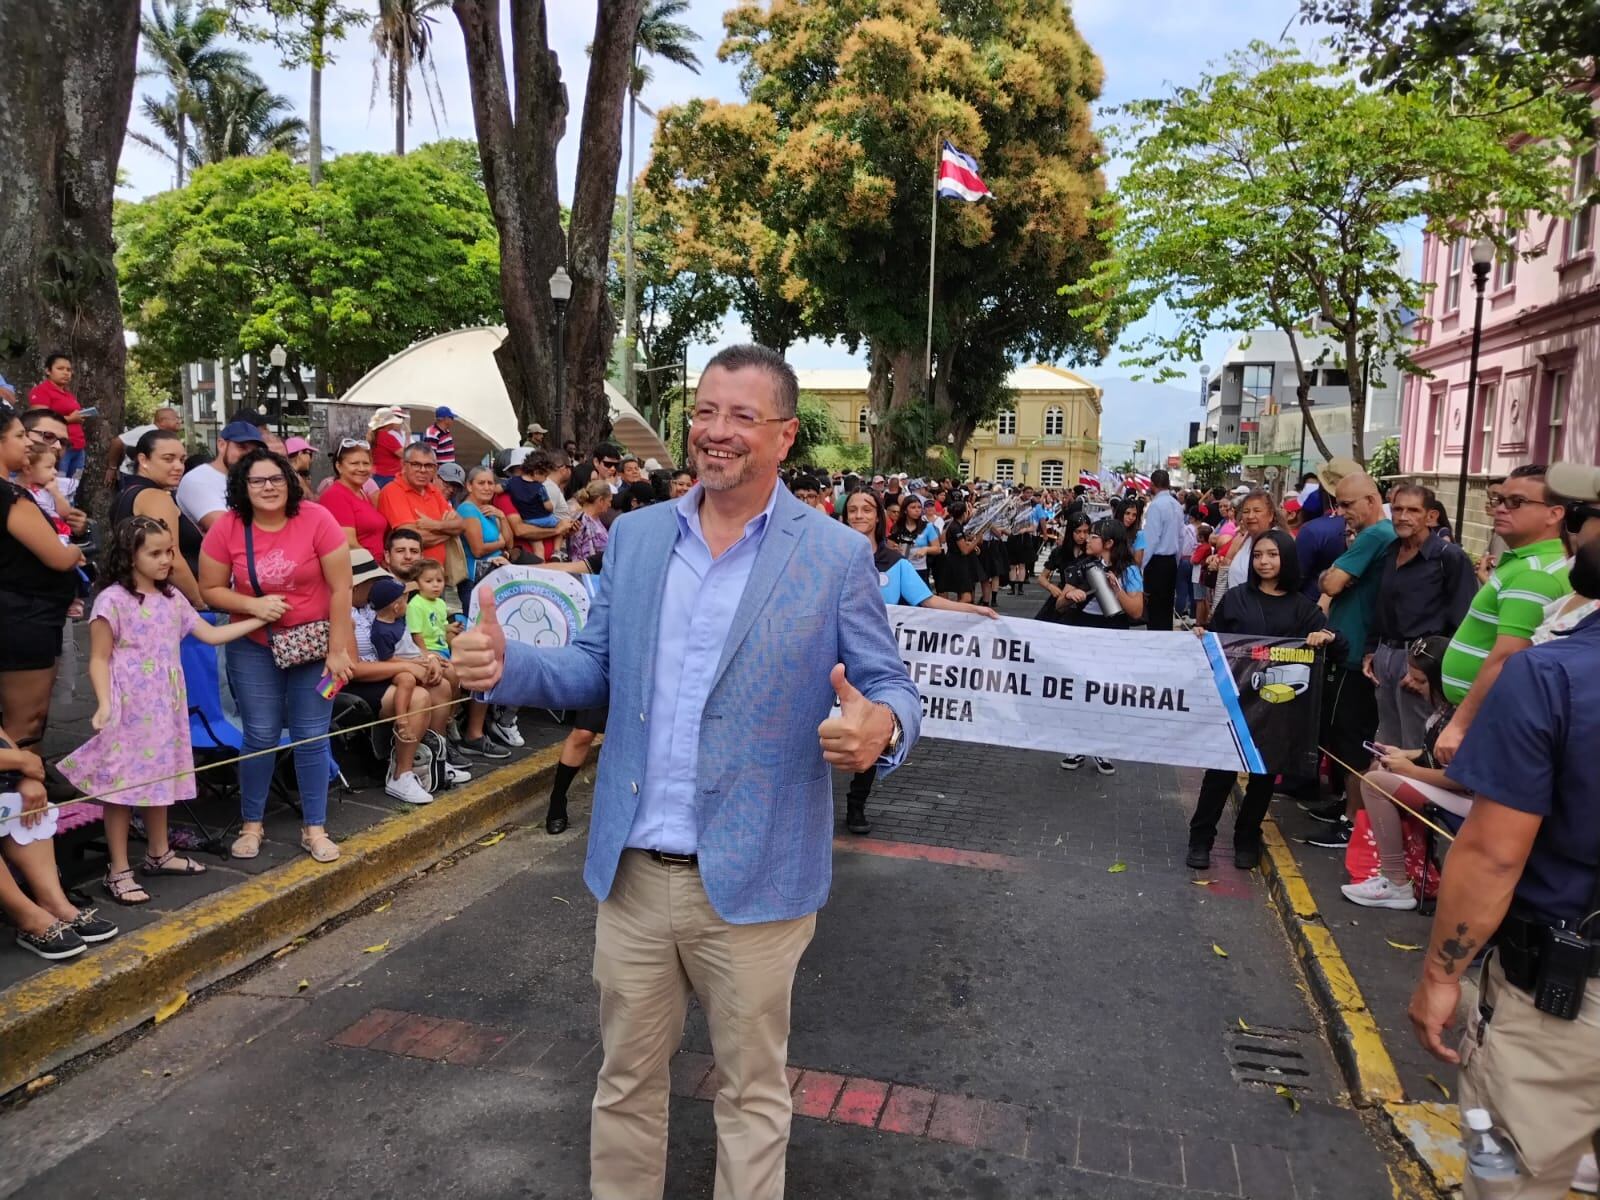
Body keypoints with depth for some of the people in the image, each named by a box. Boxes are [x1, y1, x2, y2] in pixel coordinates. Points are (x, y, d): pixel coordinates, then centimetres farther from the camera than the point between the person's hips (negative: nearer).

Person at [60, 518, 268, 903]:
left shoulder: (172, 598, 9)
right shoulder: (112, 600, -11)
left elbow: (211, 635, 13)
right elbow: (99, 659, -10)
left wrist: (258, 620, 9)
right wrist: (104, 704, -21)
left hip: (164, 707, 7)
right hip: (128, 708, -7)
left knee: (159, 777, 16)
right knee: (121, 784, 0)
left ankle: (158, 854, 30)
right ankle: (118, 871, 8)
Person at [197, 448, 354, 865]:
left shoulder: (316, 520, -15)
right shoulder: (226, 528, -8)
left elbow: (340, 587, -12)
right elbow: (210, 589, 0)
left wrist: (338, 649, -12)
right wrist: (254, 605, -19)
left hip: (314, 643, -1)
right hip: (254, 647, 1)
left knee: (311, 736, 3)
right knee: (261, 735, 3)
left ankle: (314, 828, 15)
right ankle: (252, 824, 22)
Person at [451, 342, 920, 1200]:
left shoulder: (836, 556, -8)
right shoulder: (635, 535, 4)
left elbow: (891, 689, -6)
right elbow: (597, 670, 8)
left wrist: (879, 727, -30)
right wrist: (506, 665, -12)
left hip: (752, 880, -3)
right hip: (631, 871, 4)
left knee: (751, 1092, 17)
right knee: (626, 1081, 21)